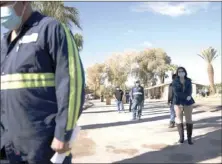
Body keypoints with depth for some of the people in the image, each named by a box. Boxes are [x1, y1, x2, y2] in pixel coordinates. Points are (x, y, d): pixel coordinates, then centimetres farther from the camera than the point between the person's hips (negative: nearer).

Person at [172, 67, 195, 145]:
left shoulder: (188, 81, 5)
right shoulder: (175, 82, -1)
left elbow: (189, 92, -5)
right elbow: (176, 93, -12)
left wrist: (185, 96, -21)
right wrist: (186, 97, -18)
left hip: (188, 102, 1)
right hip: (178, 102, -1)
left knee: (189, 120, -1)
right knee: (179, 120, 2)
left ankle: (189, 138, 6)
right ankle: (181, 137, 13)